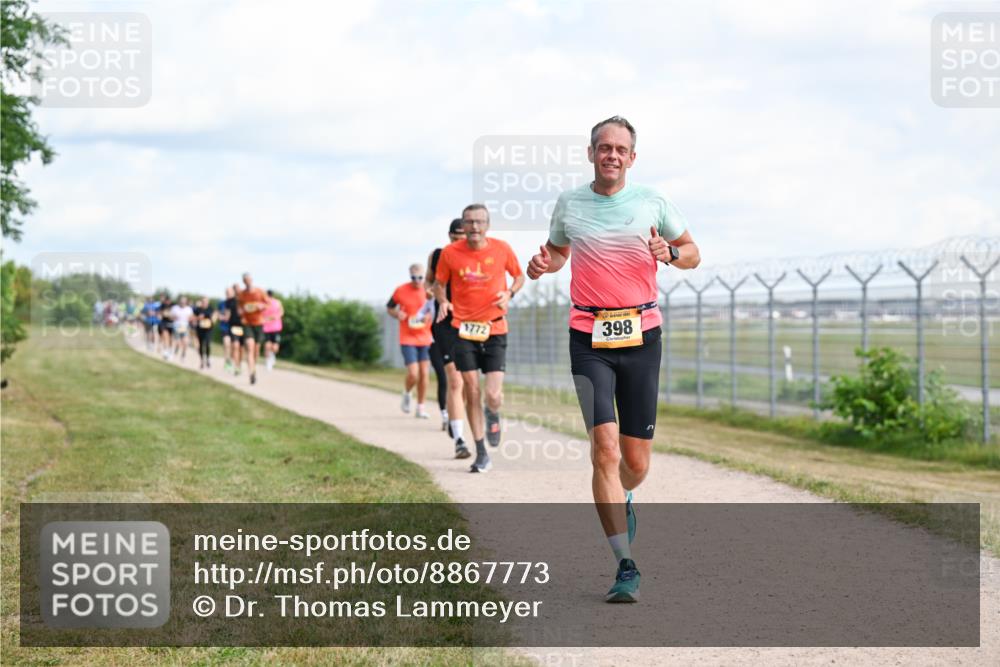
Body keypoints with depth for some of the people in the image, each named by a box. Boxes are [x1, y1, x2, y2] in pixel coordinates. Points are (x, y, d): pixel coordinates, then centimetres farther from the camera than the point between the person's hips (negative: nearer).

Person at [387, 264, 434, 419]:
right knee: (413, 374, -12)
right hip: (407, 339, -2)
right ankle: (407, 394, 20)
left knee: (424, 374, 3)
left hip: (425, 338, 2)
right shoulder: (401, 291, -5)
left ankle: (420, 407, 18)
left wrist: (430, 316, -10)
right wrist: (397, 314, -11)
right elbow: (389, 307, 10)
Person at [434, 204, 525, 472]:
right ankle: (481, 454, 11)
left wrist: (509, 293, -8)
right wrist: (443, 301, -11)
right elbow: (439, 284, 11)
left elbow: (519, 276, 13)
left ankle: (493, 415, 29)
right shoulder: (450, 253, -3)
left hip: (495, 331, 0)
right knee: (471, 393, -2)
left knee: (493, 397, -10)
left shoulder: (502, 249, -2)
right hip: (463, 330, 0)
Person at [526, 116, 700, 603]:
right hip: (589, 338, -1)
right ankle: (625, 566, -12)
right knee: (605, 448, -15)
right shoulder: (569, 204, 7)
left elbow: (692, 252, 14)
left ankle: (622, 501, 41)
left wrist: (670, 253, -9)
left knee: (637, 461, 3)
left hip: (641, 334, 1)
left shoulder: (652, 202, 4)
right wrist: (542, 265, 1)